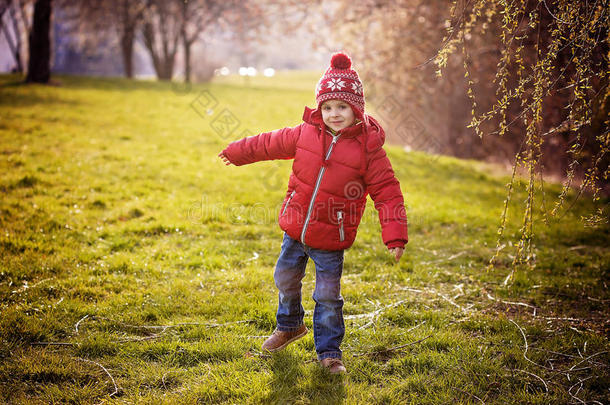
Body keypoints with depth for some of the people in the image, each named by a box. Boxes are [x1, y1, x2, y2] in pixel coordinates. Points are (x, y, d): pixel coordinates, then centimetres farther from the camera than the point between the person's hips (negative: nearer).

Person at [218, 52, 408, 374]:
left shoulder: (368, 149, -14)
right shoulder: (305, 134, -4)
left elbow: (387, 192, -13)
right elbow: (270, 144, 12)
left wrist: (395, 235, -21)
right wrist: (236, 153, 22)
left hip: (331, 240, -4)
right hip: (295, 231, 4)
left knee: (328, 297, 3)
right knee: (285, 279, 21)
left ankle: (329, 351, 21)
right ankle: (289, 325, 48)